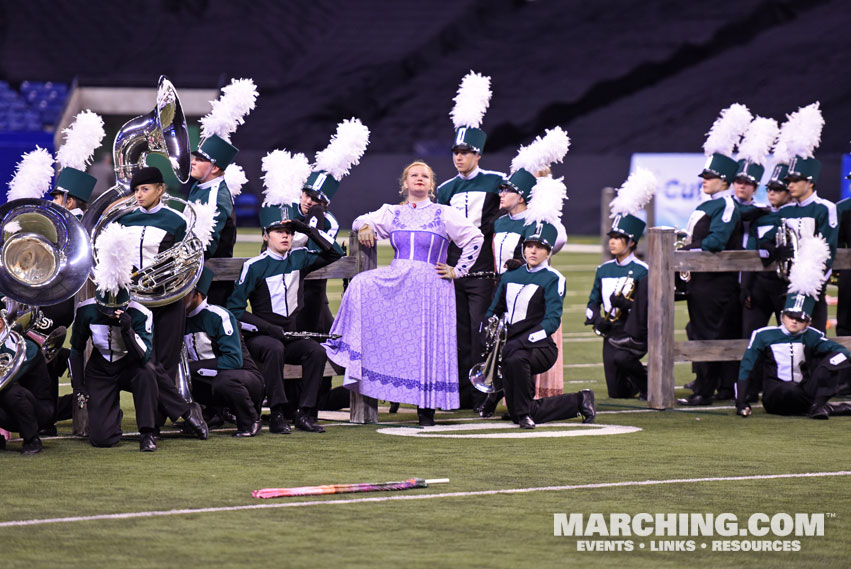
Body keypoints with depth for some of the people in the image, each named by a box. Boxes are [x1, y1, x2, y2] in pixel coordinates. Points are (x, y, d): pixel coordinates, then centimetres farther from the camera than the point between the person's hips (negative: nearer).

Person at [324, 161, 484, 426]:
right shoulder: (392, 213, 14)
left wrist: (458, 271, 2)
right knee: (361, 285, -23)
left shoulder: (445, 214, 5)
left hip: (430, 286, -3)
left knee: (428, 345, -8)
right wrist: (364, 226, -2)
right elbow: (362, 221, 22)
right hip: (396, 282, 3)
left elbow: (475, 238, 5)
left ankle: (426, 408, -4)